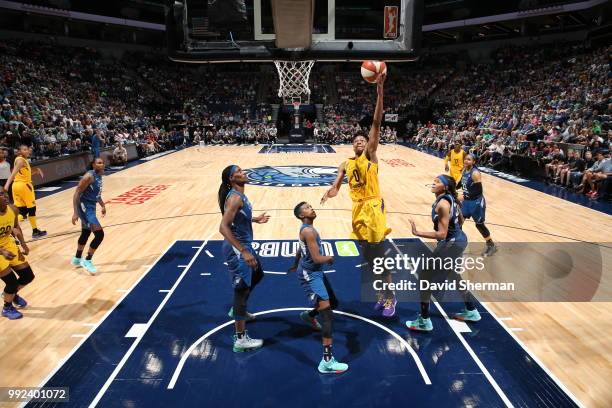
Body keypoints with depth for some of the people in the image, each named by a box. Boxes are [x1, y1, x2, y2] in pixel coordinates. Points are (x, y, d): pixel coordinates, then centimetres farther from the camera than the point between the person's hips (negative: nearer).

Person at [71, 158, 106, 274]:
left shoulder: (99, 176, 7)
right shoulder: (89, 176, -21)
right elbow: (77, 193, -23)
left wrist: (102, 205, 27)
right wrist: (75, 213, -27)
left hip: (91, 206, 10)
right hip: (85, 207, -10)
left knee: (85, 234, 24)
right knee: (99, 234, -15)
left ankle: (77, 259, 43)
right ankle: (87, 261, 1)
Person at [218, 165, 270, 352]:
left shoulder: (240, 195, 7)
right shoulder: (235, 198, -23)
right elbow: (223, 227, -31)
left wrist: (255, 219, 19)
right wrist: (243, 251, -33)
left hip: (245, 245, 10)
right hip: (237, 249, -10)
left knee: (257, 274, 29)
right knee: (241, 289, -4)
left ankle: (238, 310, 45)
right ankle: (240, 339, 6)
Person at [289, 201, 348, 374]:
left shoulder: (307, 229, 11)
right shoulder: (308, 231, -21)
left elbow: (300, 250, 27)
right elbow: (317, 258, -27)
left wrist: (295, 265, 44)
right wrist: (330, 258, -5)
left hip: (316, 272, 10)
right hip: (310, 275, -10)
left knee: (333, 303, 23)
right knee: (328, 314, -18)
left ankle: (309, 316, 51)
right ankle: (327, 361, -19)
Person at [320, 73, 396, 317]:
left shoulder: (370, 156, -1)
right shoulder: (345, 165, 13)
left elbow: (376, 123, -10)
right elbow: (336, 187, 10)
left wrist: (380, 91, -18)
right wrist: (327, 195, -16)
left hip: (373, 207, -6)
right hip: (357, 209, 6)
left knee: (379, 253, -4)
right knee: (368, 255, 12)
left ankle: (391, 297, 11)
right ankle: (383, 293, 28)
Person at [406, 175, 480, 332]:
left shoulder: (442, 204, -24)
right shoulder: (451, 199, 4)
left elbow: (441, 234, -27)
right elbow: (460, 221, 17)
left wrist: (417, 233, -31)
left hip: (450, 244, -10)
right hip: (459, 240, 10)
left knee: (425, 278, -2)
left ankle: (424, 321, 6)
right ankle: (471, 312, 44)